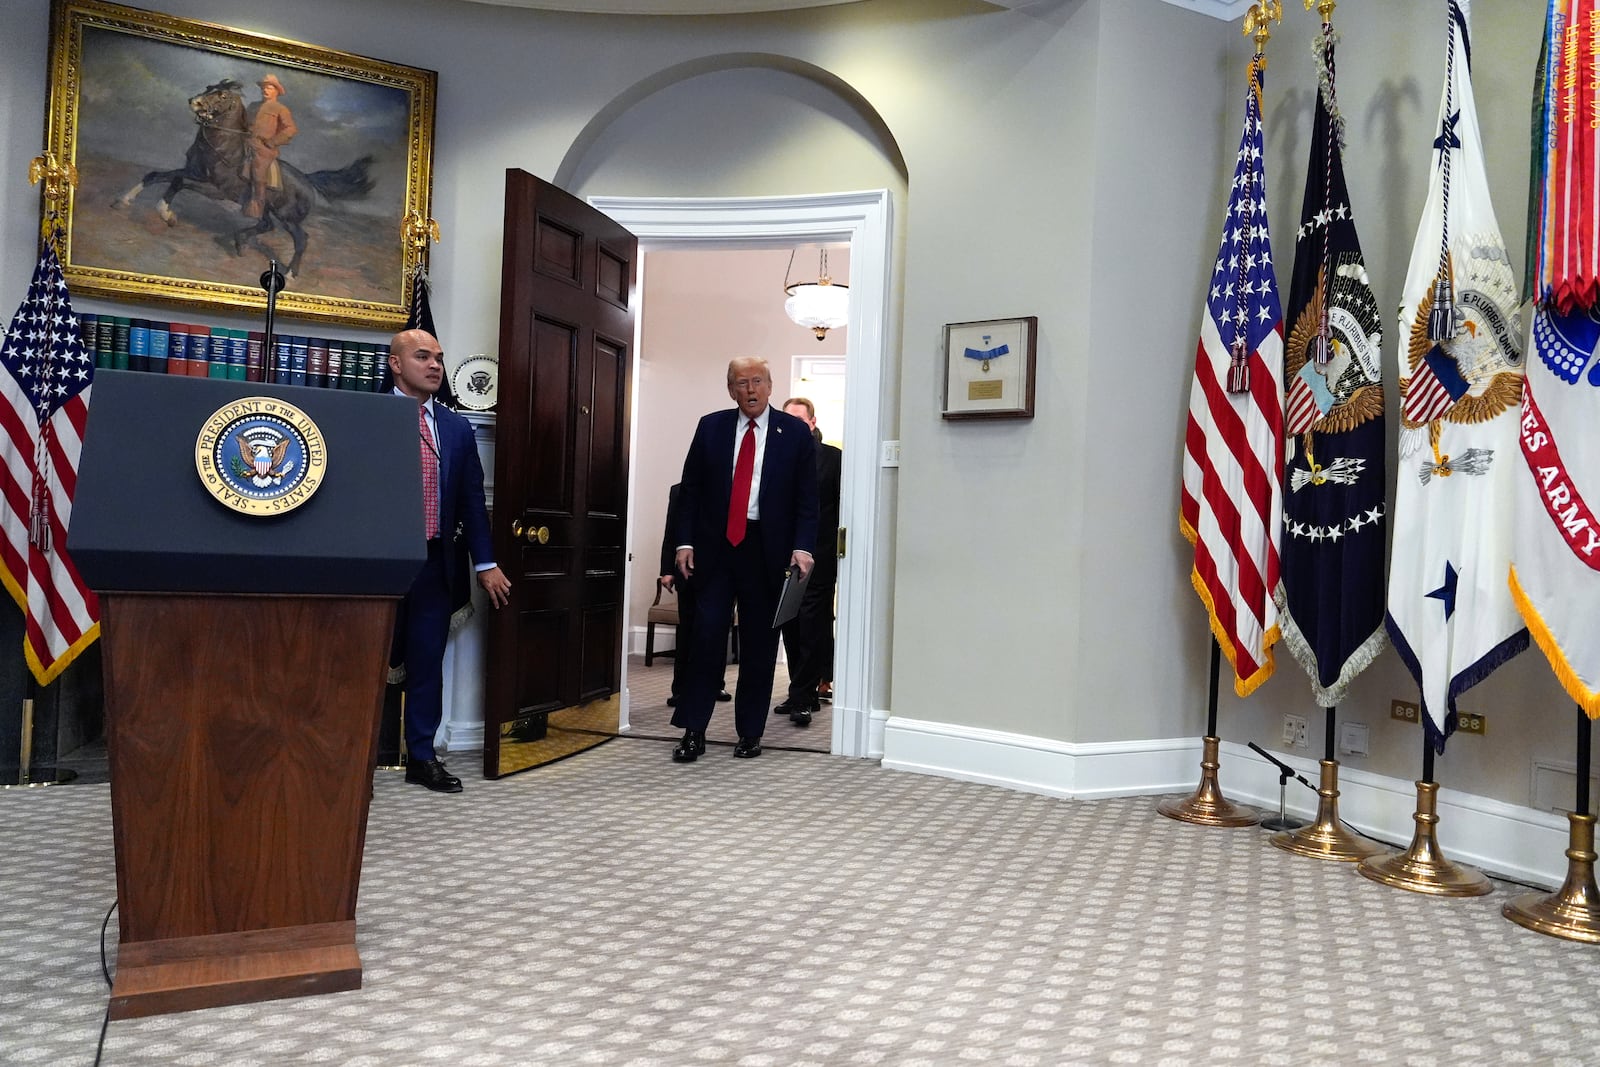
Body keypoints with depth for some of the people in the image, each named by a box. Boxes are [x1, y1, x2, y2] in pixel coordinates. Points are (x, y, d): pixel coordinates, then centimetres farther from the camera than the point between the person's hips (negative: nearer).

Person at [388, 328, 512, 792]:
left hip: (435, 561, 4)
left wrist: (485, 563, 8)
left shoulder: (457, 428, 12)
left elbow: (472, 499, 12)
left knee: (427, 662, 8)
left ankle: (422, 757, 18)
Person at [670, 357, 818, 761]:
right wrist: (685, 542, 0)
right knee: (706, 635, -3)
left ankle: (750, 733, 17)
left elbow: (807, 497, 1)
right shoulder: (711, 427, 7)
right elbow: (690, 488, 8)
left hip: (767, 549, -1)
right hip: (715, 546, 1)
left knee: (759, 645, 6)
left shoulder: (795, 432, 3)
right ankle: (693, 732, 5)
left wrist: (802, 547, -10)